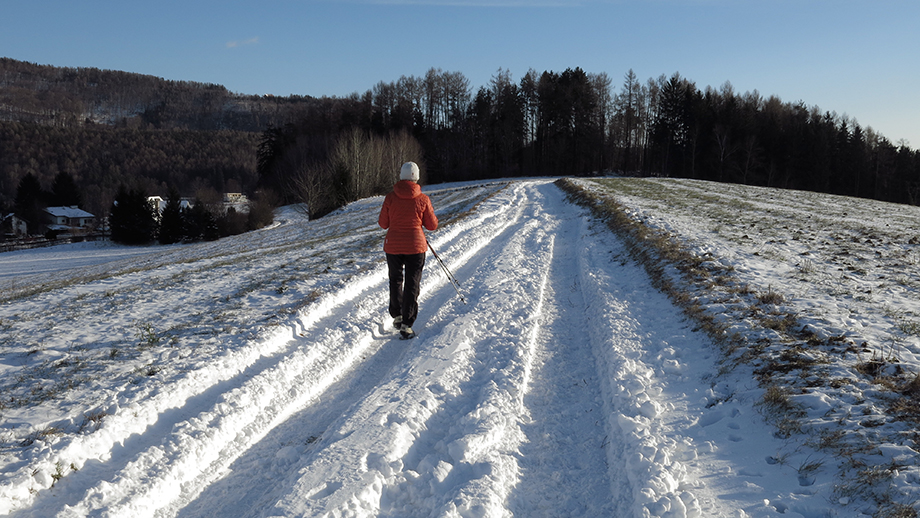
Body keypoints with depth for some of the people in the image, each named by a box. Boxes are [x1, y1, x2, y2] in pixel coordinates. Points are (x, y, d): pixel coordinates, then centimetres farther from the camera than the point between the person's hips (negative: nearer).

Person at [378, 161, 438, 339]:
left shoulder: (390, 197, -6)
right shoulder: (423, 199, -8)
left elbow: (383, 223, 0)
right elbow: (432, 225, 0)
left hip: (393, 246, 1)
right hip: (415, 246, -1)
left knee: (395, 281, 22)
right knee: (412, 285, 4)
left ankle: (397, 316, 28)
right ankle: (406, 325, -1)